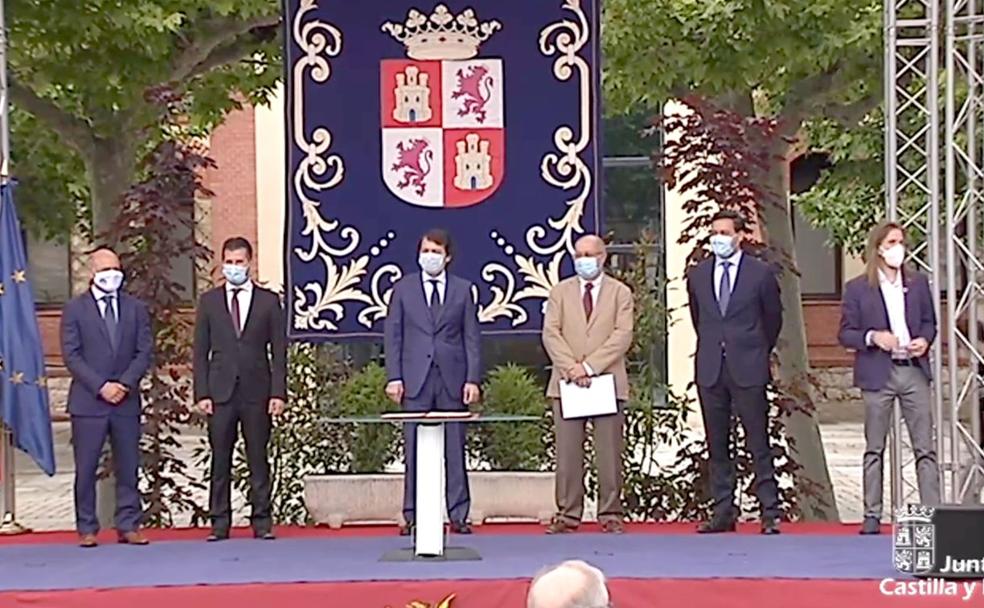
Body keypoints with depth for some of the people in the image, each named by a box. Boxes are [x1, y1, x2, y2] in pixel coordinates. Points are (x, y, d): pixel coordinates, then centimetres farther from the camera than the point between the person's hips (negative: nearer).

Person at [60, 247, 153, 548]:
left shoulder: (136, 308, 10)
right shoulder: (75, 309, 3)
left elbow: (145, 351, 5)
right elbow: (71, 355, -4)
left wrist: (125, 383, -10)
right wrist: (100, 386, -13)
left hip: (127, 400, 2)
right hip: (88, 401, -2)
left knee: (128, 467, 3)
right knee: (86, 468, -1)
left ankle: (128, 526, 7)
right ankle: (87, 528, 5)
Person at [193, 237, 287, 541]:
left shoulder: (269, 300, 7)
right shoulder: (209, 301, 10)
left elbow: (278, 351, 5)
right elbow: (200, 351, 8)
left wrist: (278, 392, -4)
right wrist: (202, 393, -1)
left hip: (256, 392, -1)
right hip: (221, 392, 1)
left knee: (258, 459, 1)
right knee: (220, 461, 1)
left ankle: (262, 522, 6)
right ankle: (220, 523, 5)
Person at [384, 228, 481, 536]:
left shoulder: (463, 290, 9)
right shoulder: (403, 288, 8)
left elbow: (472, 337, 6)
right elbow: (392, 335, 6)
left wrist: (473, 379, -2)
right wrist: (394, 377, -3)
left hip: (453, 380, 0)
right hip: (416, 379, 0)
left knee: (455, 449, 1)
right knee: (415, 449, 0)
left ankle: (458, 515, 6)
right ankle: (413, 516, 5)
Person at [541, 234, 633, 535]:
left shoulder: (620, 292, 8)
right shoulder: (560, 292, 13)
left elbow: (622, 335, -4)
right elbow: (551, 333, 3)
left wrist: (589, 365, -14)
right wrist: (572, 367, -12)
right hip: (566, 382, 1)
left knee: (609, 453, 0)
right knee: (567, 453, -1)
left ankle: (610, 514, 5)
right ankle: (568, 513, 4)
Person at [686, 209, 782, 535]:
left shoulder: (761, 273, -1)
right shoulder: (697, 275, 9)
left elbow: (773, 319, 11)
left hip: (748, 370, -3)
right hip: (710, 370, 4)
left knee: (759, 444, -3)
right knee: (717, 445, 6)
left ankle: (770, 513, 0)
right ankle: (723, 513, 11)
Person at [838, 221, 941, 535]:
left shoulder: (918, 284, 9)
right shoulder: (857, 288, 0)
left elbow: (929, 322, 16)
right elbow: (846, 334, 0)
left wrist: (925, 340, -5)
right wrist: (872, 337, -17)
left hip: (914, 371, 2)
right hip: (878, 375, -2)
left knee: (925, 447, 0)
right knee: (874, 449, 4)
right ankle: (872, 516, 9)